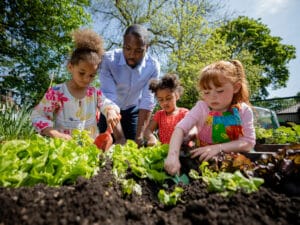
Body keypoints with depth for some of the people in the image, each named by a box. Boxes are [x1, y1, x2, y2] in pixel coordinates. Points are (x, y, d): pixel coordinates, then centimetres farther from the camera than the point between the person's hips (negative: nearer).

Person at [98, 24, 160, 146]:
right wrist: (119, 136, -40)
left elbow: (148, 101, -26)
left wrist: (140, 135, -31)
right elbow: (109, 97, -34)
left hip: (133, 110, 1)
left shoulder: (153, 66, -24)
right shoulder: (109, 59, -29)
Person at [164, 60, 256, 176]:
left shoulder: (243, 111, -10)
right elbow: (180, 128, -25)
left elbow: (248, 142, -12)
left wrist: (218, 147, -27)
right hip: (203, 160, 0)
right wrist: (173, 155, -41)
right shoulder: (202, 107, -13)